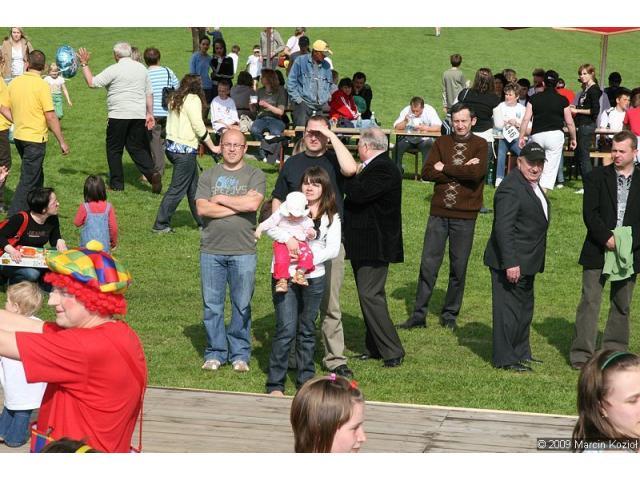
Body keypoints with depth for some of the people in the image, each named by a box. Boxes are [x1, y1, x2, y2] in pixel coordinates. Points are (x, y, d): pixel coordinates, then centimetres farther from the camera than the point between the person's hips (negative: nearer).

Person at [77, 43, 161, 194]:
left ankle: (117, 183, 11)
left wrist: (84, 64, 2)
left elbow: (92, 82, -8)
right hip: (139, 115, 5)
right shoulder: (141, 68, 10)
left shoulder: (114, 70, -9)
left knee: (114, 149, 8)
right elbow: (149, 93, 12)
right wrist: (150, 114, 16)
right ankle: (152, 173, -10)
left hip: (118, 115, -5)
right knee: (137, 148, 12)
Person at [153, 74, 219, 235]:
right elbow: (199, 127, -13)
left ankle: (203, 221, 25)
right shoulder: (193, 99, -12)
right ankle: (161, 225, 2)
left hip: (172, 145, 9)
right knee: (177, 189, -1)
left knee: (193, 187, 17)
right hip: (185, 150, -9)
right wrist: (213, 147, -3)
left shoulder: (175, 99, 12)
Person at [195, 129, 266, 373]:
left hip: (243, 251, -1)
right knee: (212, 305, 5)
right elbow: (202, 208, -5)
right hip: (211, 250, 1)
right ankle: (215, 352, 16)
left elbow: (253, 203, -14)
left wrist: (221, 199, -5)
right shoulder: (208, 176, 9)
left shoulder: (255, 175, 4)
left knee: (242, 305, 4)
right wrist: (239, 205, -8)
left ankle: (240, 354, 14)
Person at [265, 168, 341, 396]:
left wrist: (310, 260, -16)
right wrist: (288, 238, -20)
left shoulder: (331, 217, 7)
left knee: (307, 330, 13)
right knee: (286, 330, -8)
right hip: (285, 275, -2)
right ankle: (275, 384, -3)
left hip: (313, 278, 2)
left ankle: (306, 380, 24)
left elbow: (333, 249, -2)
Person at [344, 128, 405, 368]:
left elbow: (359, 194, -29)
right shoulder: (375, 167, 16)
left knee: (370, 295, -11)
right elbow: (358, 195, 19)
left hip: (375, 246, -11)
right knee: (369, 295, 15)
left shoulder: (383, 169, -18)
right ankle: (374, 348, 23)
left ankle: (393, 351, -8)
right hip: (366, 245, 11)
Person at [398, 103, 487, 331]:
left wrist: (445, 169, -9)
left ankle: (450, 314, 19)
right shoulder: (442, 143, 7)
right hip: (439, 213, 2)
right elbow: (427, 173, -5)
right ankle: (418, 315, 6)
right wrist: (461, 172, -13)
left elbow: (476, 173, -18)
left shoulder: (480, 145, 0)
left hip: (465, 215, -2)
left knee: (458, 267, 6)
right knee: (428, 264, 0)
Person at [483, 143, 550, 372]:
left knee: (524, 308, 20)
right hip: (512, 262, -11)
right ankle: (505, 359, 3)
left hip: (526, 262, 11)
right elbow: (503, 228, -26)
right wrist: (510, 264, -29)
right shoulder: (511, 188, -21)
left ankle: (521, 352, 33)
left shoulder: (532, 185, 12)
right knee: (509, 309, -4)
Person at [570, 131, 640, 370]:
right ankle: (581, 353, 0)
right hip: (597, 251, -2)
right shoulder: (597, 177, 0)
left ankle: (615, 351, 20)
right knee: (590, 301, -3)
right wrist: (607, 238, -18)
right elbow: (590, 213, -7)